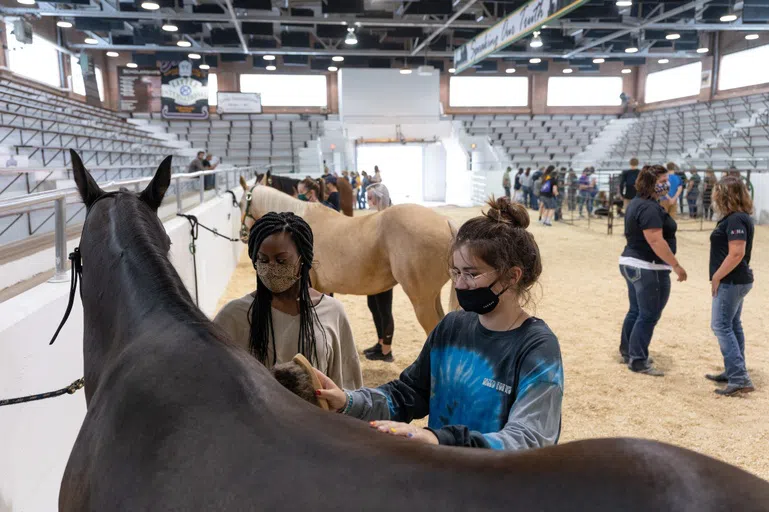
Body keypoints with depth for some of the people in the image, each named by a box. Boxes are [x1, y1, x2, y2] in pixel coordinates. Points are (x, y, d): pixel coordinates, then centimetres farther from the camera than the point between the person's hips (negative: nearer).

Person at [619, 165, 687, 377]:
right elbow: (656, 241, -26)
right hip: (649, 268, -11)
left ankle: (627, 352, 29)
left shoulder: (637, 202, 14)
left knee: (636, 311, 18)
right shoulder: (650, 208, -19)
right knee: (649, 315, -4)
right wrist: (676, 265, -23)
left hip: (631, 263, 11)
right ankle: (638, 361, 2)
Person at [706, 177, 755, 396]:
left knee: (721, 326, -8)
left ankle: (739, 379, -9)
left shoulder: (736, 220, -19)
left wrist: (717, 277, -18)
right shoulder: (737, 217, 13)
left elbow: (736, 254, -26)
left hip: (731, 282, -11)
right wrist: (720, 277, 16)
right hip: (736, 281, 11)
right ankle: (734, 373, 24)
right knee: (733, 326, 15)